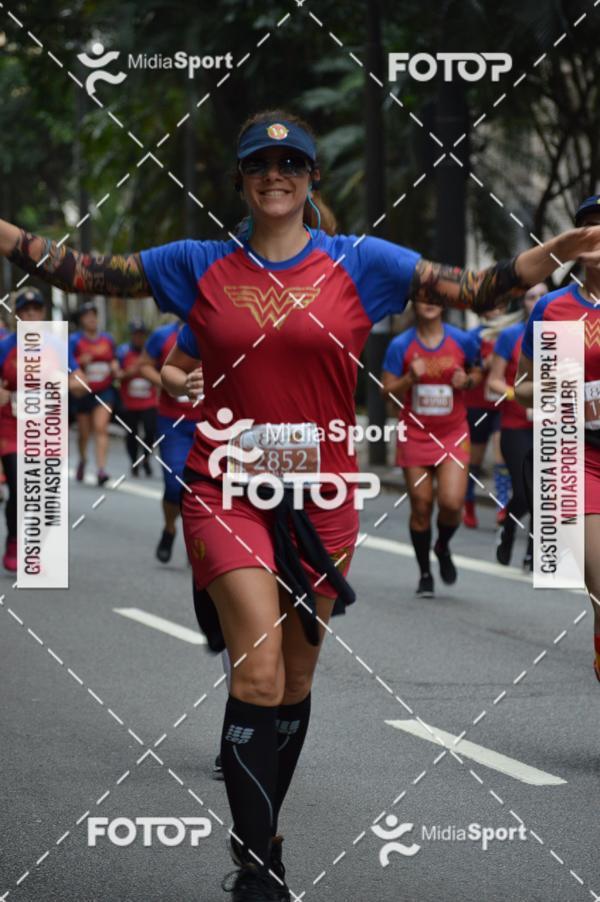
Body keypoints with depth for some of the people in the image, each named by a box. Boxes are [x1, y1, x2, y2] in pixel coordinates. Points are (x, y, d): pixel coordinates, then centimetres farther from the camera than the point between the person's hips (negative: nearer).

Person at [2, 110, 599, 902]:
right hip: (226, 493, -2)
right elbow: (81, 271, 6)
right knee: (259, 671, -15)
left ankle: (263, 833, 30)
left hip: (320, 498, 2)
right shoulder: (200, 267, 4)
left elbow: (475, 290, -1)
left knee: (295, 680, 12)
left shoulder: (360, 263, 2)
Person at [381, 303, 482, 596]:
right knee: (420, 507, 3)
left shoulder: (463, 341, -2)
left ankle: (443, 547, 19)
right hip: (415, 436, 0)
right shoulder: (401, 345, -5)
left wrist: (467, 380, -8)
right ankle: (425, 574, 21)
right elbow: (387, 391, -3)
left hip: (453, 435, 0)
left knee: (451, 502, -15)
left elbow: (477, 372, 14)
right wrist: (411, 378, -21)